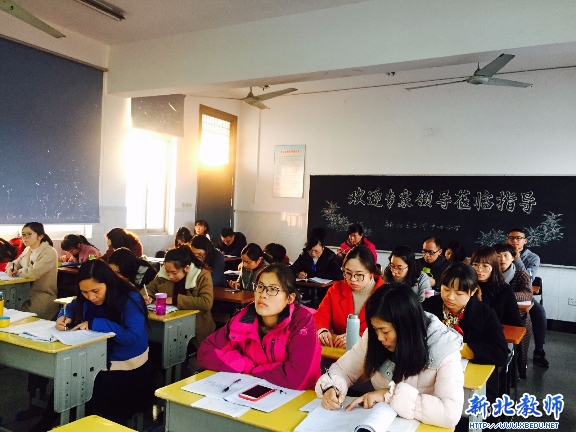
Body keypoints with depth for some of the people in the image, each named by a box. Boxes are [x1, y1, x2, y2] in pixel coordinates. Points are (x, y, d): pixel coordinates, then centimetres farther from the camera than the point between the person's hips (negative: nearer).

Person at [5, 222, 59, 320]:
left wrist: (17, 272, -7)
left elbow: (33, 272, -26)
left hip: (44, 297, -8)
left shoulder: (49, 253, -16)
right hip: (29, 293, 8)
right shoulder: (27, 250, 11)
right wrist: (10, 268, -2)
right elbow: (15, 263, 22)